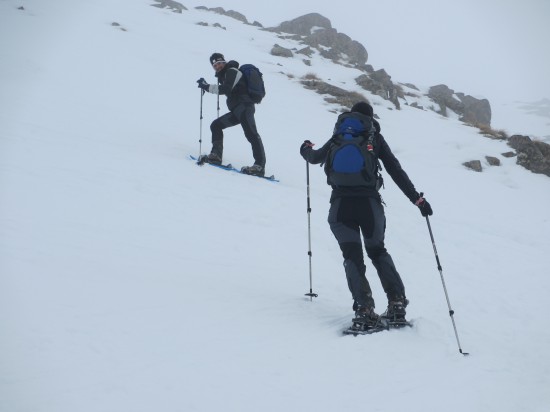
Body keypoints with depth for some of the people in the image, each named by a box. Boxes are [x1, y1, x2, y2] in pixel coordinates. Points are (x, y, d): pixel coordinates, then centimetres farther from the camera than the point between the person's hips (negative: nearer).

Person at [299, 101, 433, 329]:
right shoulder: (375, 138, 12)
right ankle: (397, 303, 8)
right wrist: (417, 199, 8)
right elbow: (396, 172, 6)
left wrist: (306, 149, 53)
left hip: (341, 203, 0)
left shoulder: (338, 137, 15)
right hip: (370, 202, 0)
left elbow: (315, 157, 30)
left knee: (352, 256, 5)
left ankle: (364, 307, -10)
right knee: (378, 251, 18)